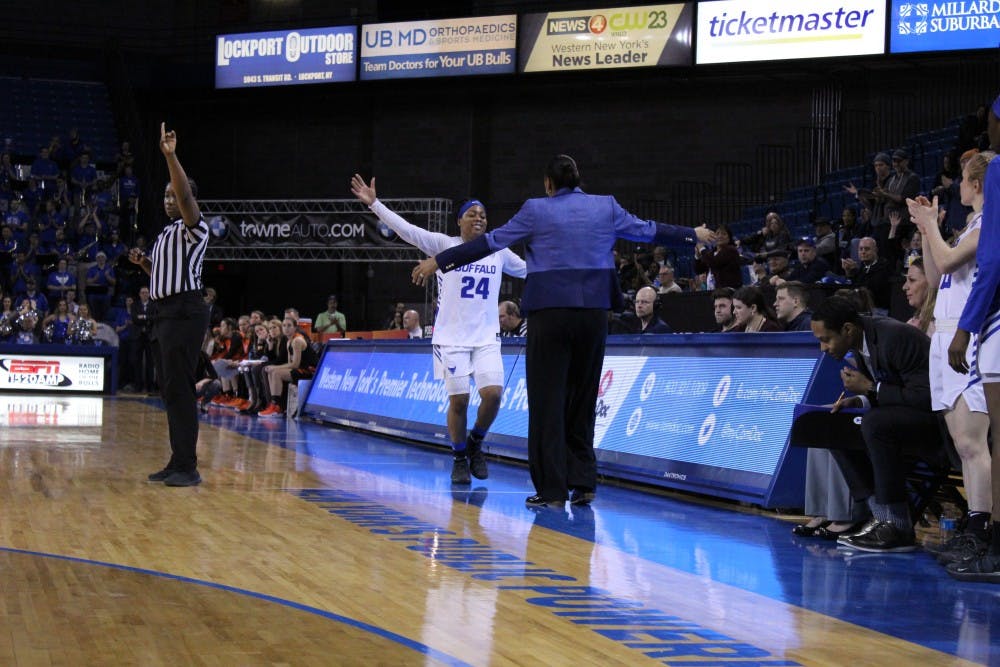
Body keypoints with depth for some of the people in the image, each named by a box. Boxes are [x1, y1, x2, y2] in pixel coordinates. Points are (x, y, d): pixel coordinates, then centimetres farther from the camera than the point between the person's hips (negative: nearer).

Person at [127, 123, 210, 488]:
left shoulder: (192, 228, -5)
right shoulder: (167, 234, 21)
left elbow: (186, 196, -25)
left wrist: (170, 156, -33)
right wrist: (143, 262, 12)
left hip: (184, 311, -10)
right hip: (165, 311, 10)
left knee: (179, 387, -14)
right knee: (169, 387, 11)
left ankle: (187, 467, -15)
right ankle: (178, 462, 16)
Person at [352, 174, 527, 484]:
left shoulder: (499, 253, 9)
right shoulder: (444, 245, 0)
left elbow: (531, 270, 23)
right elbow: (406, 230, -6)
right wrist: (373, 203, -13)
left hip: (486, 337, 2)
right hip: (451, 337, -2)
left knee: (493, 392, -14)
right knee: (458, 400, -4)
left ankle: (475, 444, 12)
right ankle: (459, 459, 16)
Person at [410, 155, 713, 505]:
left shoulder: (536, 210, -1)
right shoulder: (606, 207, 7)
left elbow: (490, 242, 1)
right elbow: (647, 230, 19)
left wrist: (438, 262, 8)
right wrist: (694, 235, 35)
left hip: (550, 314, -3)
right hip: (593, 314, 3)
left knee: (547, 401, 1)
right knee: (582, 399, 13)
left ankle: (552, 489, 0)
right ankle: (583, 483, 14)